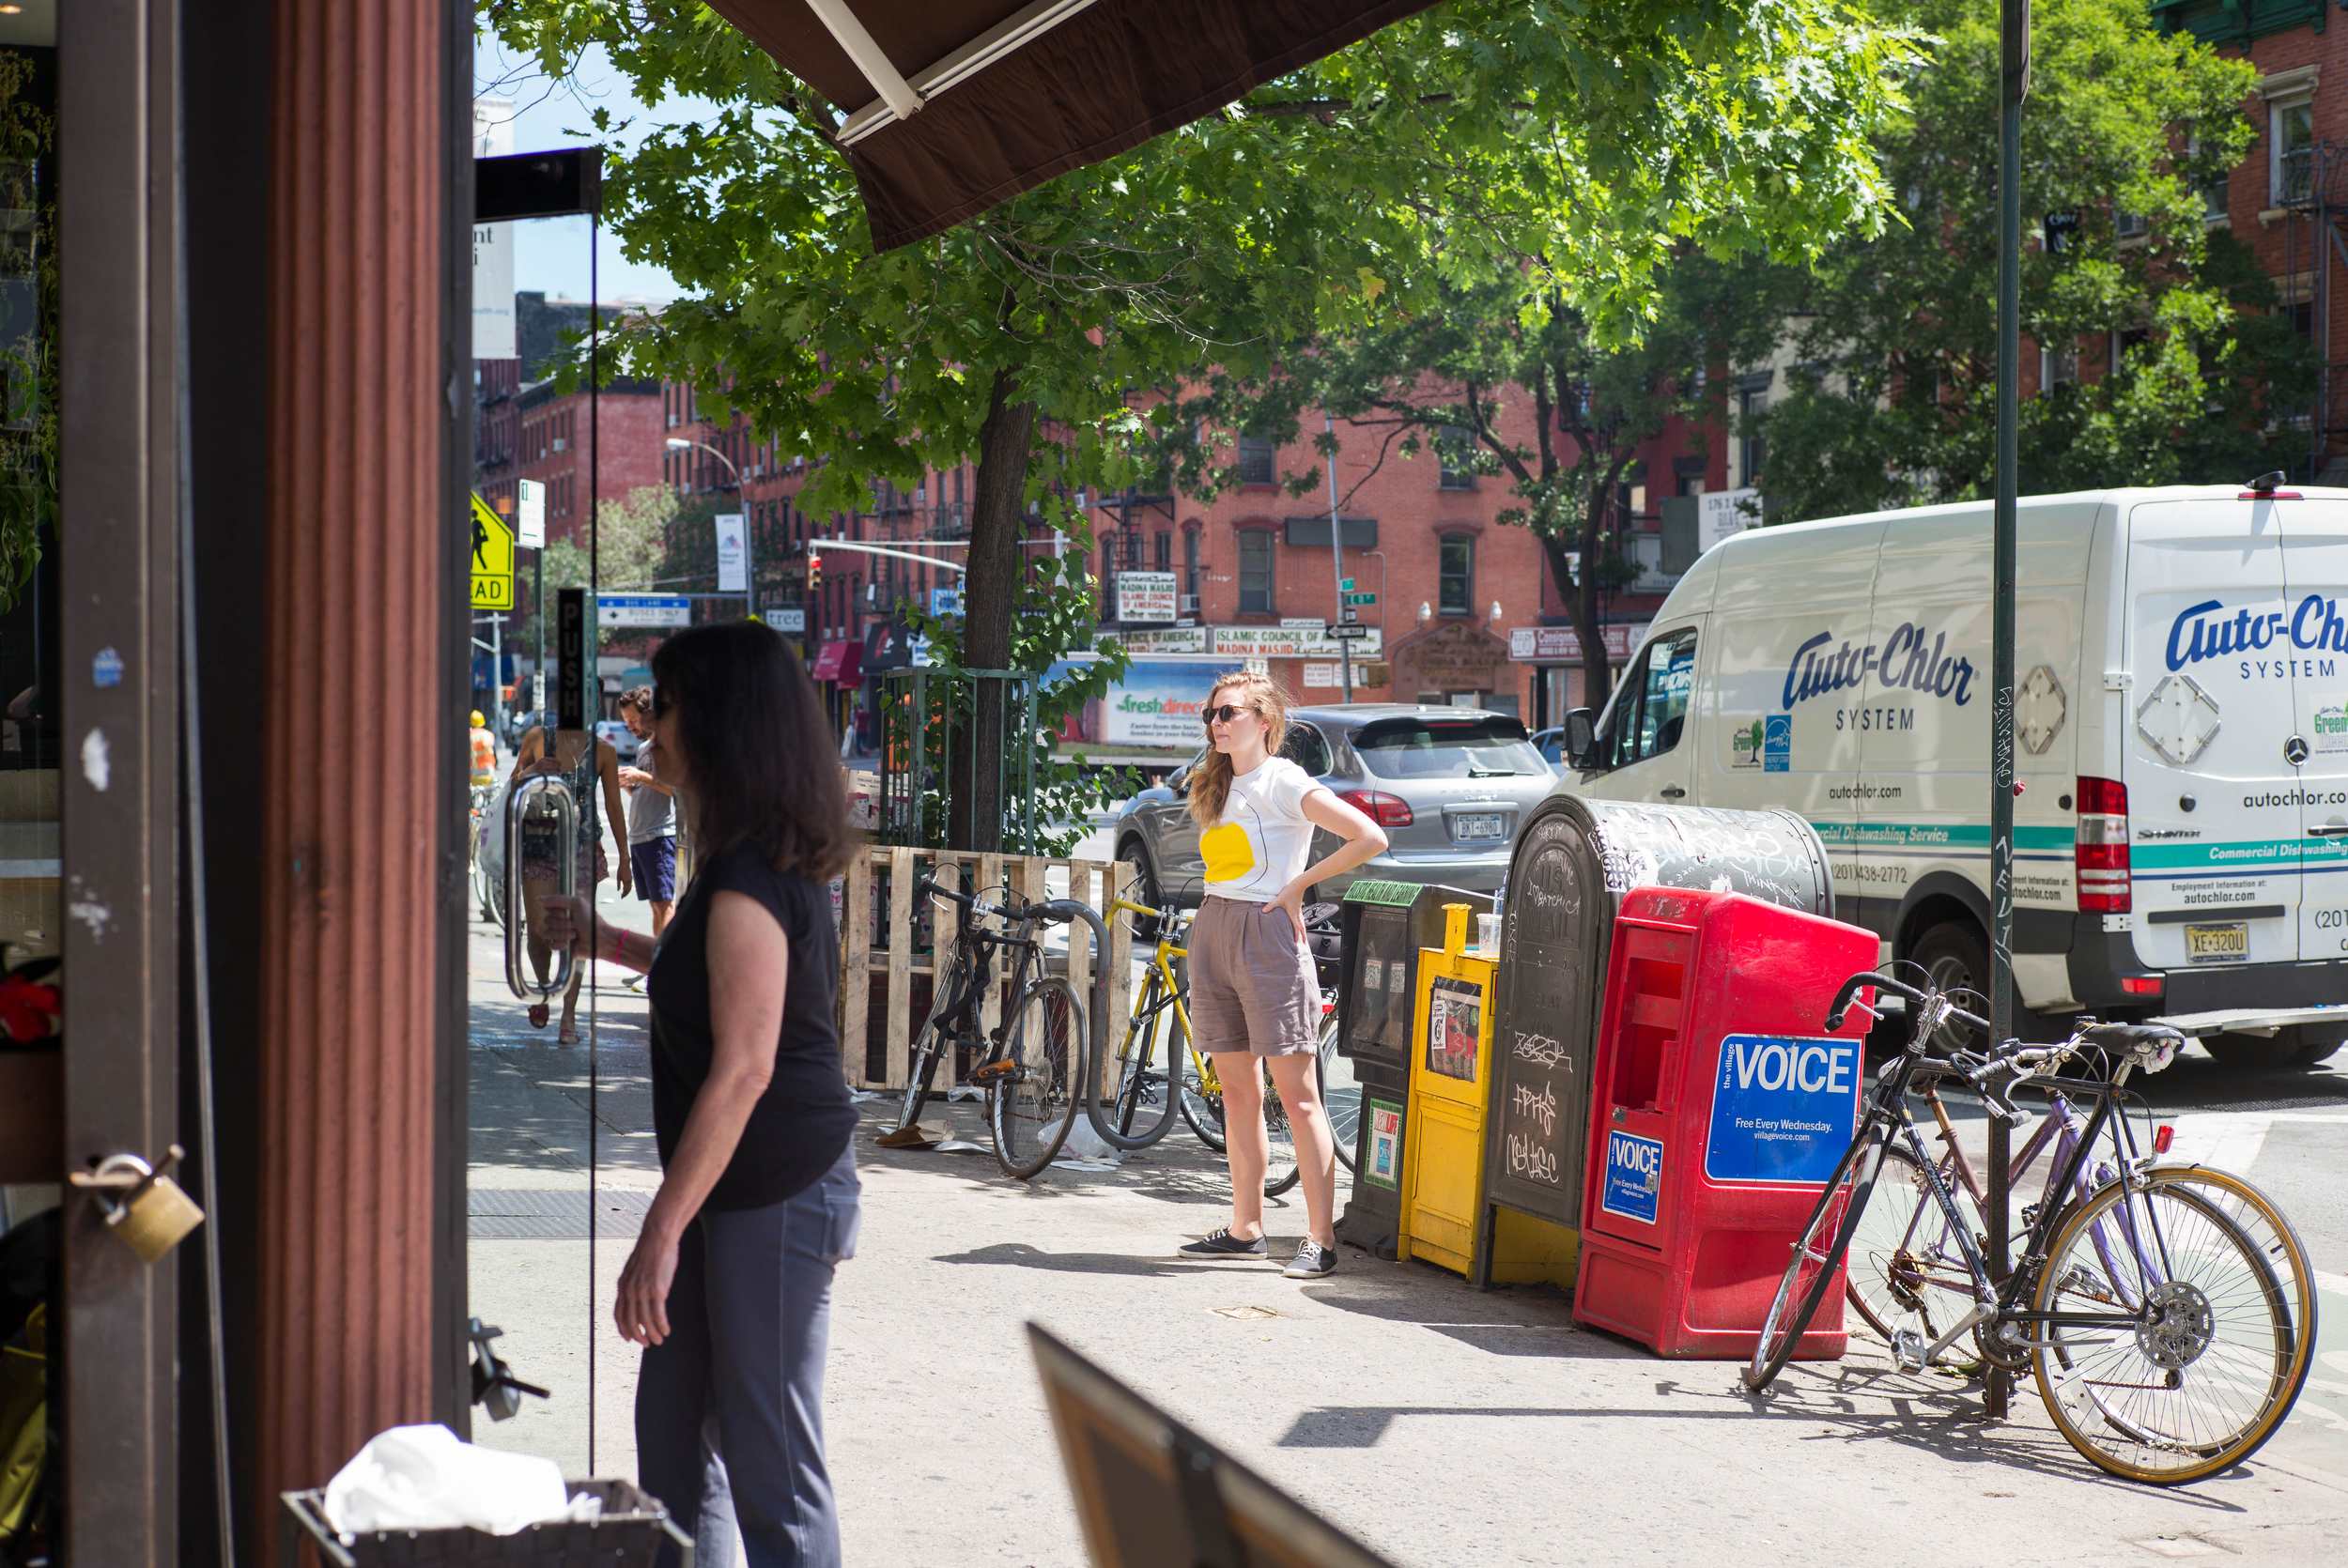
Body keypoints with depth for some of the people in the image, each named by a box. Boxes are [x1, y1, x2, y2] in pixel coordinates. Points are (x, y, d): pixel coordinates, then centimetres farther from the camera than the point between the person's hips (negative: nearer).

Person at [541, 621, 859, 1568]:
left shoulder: (748, 879, -20)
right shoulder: (775, 858, 10)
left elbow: (742, 1071, -25)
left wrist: (662, 1231, -24)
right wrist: (610, 943, 33)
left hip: (777, 1194, -10)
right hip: (741, 1189, 10)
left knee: (770, 1463, -3)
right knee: (673, 1434, 15)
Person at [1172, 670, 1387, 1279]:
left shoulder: (1282, 781, -6)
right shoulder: (1217, 787, 16)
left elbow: (1370, 838, -13)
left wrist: (1298, 885, -8)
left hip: (1265, 933, -8)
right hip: (1212, 931, 8)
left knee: (1297, 1095, -7)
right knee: (1238, 1091, 10)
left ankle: (1321, 1240, -8)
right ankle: (1246, 1229, 16)